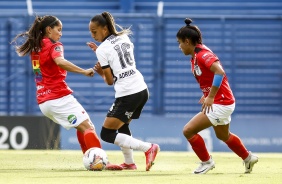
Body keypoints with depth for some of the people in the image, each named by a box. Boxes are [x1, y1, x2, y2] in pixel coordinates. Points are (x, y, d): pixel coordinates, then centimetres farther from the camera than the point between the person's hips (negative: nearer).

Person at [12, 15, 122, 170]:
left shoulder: (35, 47, 16)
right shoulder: (54, 46, -7)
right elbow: (59, 61, -28)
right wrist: (84, 72, -29)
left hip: (43, 102, 9)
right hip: (59, 97, -9)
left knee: (81, 127, 18)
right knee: (87, 126, -12)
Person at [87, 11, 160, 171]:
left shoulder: (102, 49, -7)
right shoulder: (124, 38, 12)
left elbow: (110, 81, -5)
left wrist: (101, 72, 14)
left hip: (127, 95, -8)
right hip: (143, 90, 8)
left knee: (107, 134, -3)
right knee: (123, 125, 29)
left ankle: (148, 148, -11)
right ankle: (129, 163, 29)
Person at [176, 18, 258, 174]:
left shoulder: (203, 54, -20)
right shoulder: (195, 57, 10)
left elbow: (219, 72, -34)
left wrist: (210, 97, -30)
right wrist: (206, 96, 7)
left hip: (220, 104, -11)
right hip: (222, 102, 11)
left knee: (188, 131, -12)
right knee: (223, 136, 30)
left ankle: (206, 161, 5)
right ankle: (248, 158, 48)